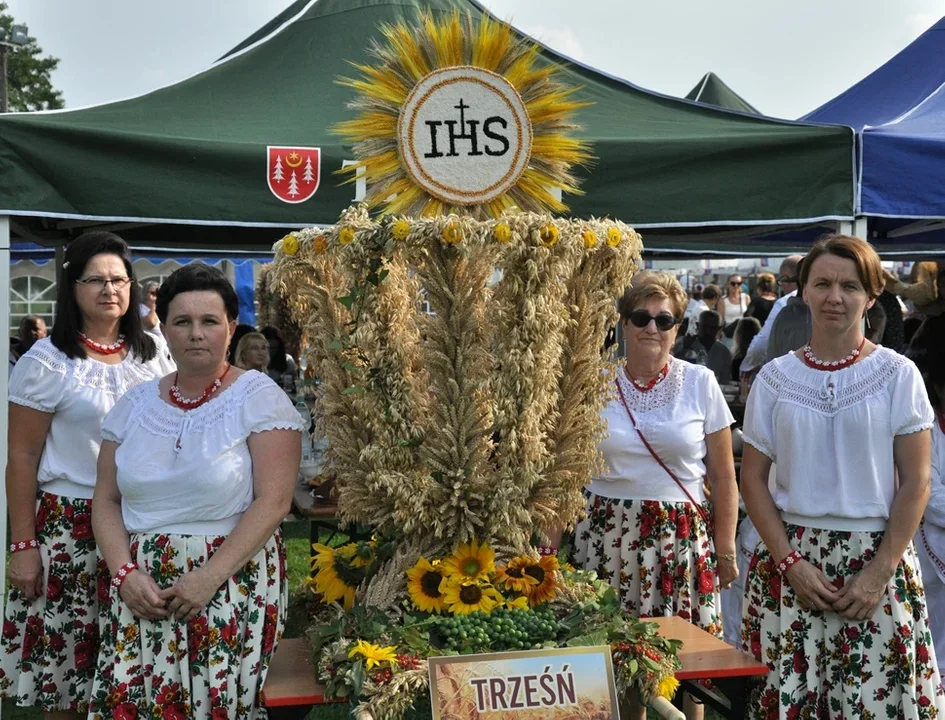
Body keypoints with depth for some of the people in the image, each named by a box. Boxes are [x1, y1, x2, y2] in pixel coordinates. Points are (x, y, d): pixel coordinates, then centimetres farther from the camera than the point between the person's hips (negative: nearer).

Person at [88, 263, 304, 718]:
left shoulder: (259, 397, -6)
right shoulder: (135, 404, 9)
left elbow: (273, 502, -13)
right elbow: (106, 500, 9)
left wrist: (210, 576, -18)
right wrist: (126, 572, -7)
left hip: (232, 585, -4)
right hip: (142, 588, 4)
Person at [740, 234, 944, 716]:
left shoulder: (898, 374, -1)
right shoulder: (775, 377, 2)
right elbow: (753, 479, 2)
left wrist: (880, 572, -10)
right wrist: (790, 562, -7)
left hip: (875, 557, -1)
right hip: (791, 556, 1)